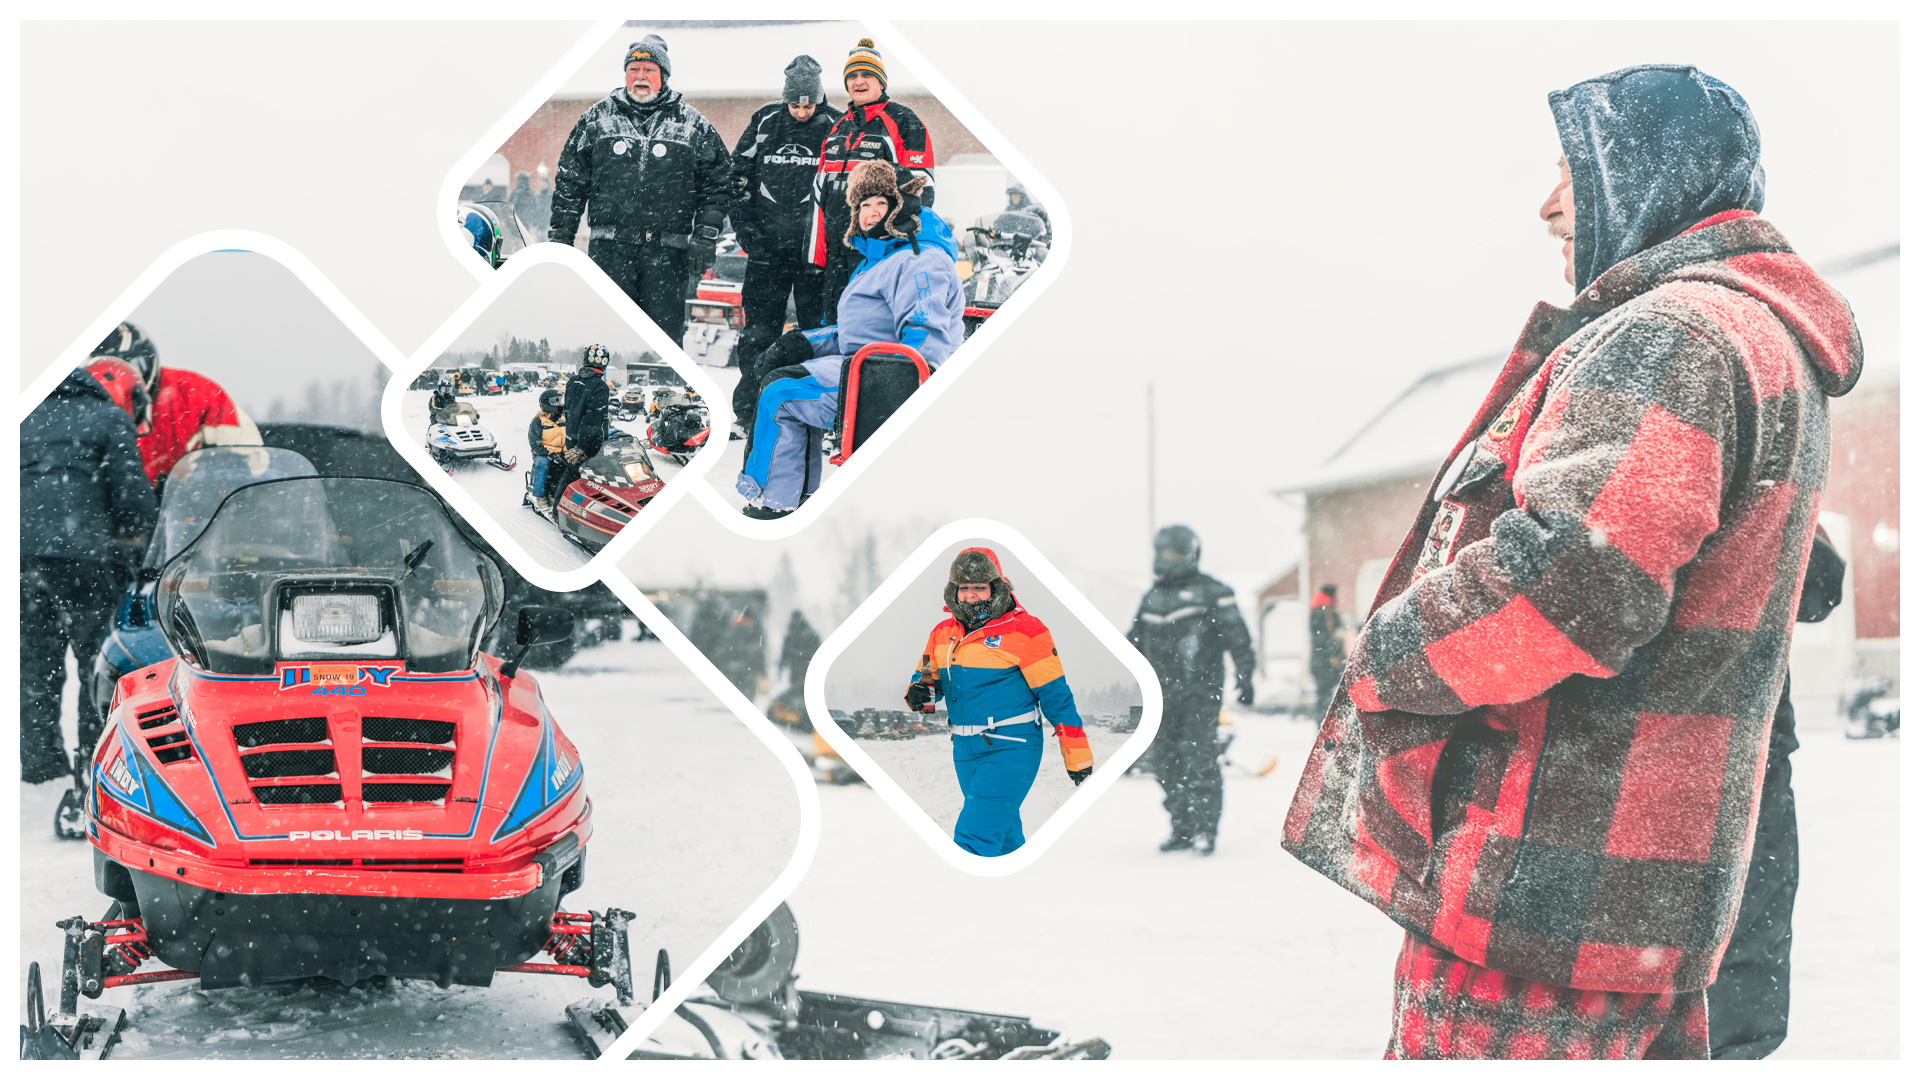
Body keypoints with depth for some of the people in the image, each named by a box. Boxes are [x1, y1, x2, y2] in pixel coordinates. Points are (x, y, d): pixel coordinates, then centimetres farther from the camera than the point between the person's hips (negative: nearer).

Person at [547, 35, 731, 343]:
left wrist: (705, 237, 0)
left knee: (664, 331, -3)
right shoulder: (597, 119, 10)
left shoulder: (692, 125, 8)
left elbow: (716, 185, 9)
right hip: (609, 247, 1)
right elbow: (570, 182, 14)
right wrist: (559, 236, 9)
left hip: (668, 250, 0)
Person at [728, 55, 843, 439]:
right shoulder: (765, 123, 6)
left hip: (815, 245, -2)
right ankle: (746, 413, 8)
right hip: (767, 245, 2)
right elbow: (739, 174, 13)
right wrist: (745, 227, 6)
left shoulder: (835, 128, -1)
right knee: (758, 329, 2)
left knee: (817, 328, 0)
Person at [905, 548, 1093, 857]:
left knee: (973, 839, -16)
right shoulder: (944, 634, 7)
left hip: (1010, 752, -7)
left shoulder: (1023, 631, -11)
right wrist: (919, 694, -9)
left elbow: (1055, 695, -9)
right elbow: (926, 677, 18)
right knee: (1005, 839, 19)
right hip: (965, 751, 7)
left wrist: (1078, 758, -7)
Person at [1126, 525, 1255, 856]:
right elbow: (1134, 643, 25)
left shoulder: (1211, 593, 2)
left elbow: (1238, 638, 1)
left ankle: (1205, 829, -8)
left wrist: (1244, 676, -6)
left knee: (1200, 760, -11)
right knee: (1167, 763, 3)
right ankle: (1183, 829, 10)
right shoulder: (1152, 598, 19)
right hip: (1163, 693, 6)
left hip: (1201, 692, -6)